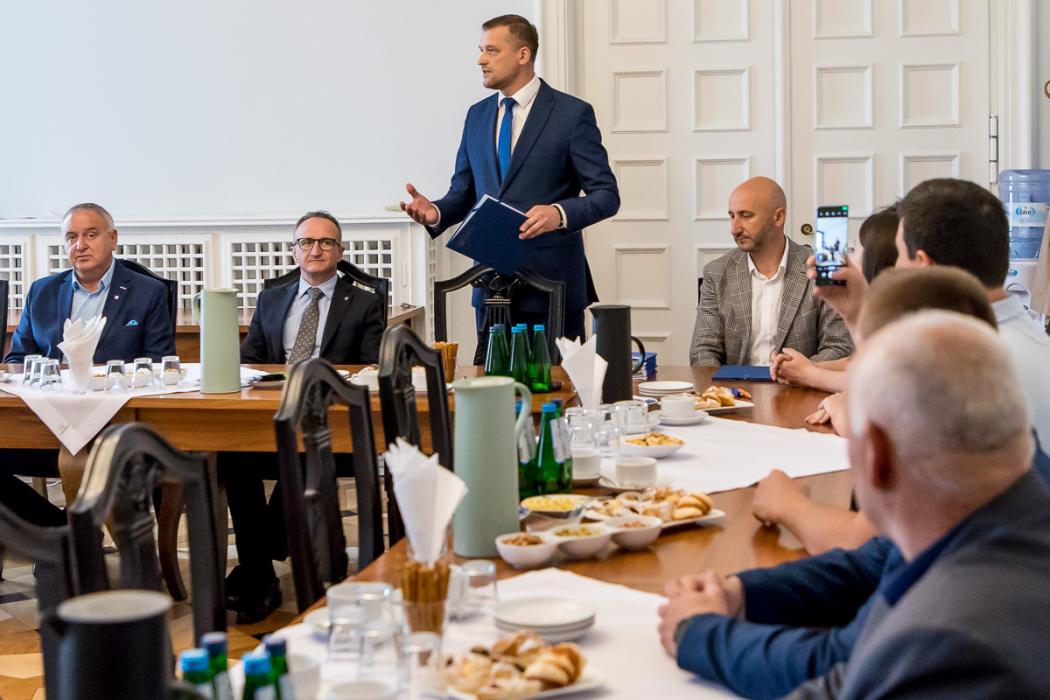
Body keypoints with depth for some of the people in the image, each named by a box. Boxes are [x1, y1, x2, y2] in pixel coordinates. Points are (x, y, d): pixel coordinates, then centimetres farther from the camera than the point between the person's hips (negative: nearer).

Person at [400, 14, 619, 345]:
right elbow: (464, 193, 15)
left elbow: (607, 195, -7)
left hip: (551, 280, -5)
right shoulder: (477, 115, 12)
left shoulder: (572, 113, -5)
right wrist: (436, 212, -7)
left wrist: (561, 213, -26)